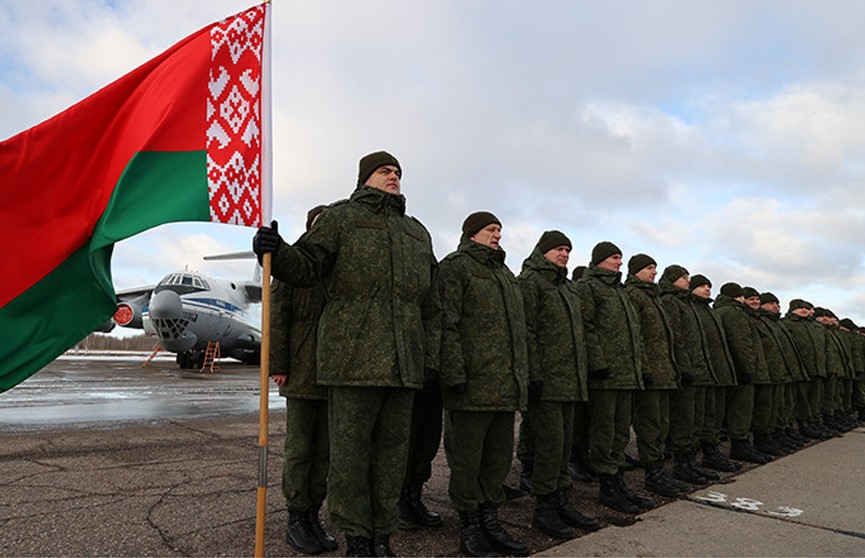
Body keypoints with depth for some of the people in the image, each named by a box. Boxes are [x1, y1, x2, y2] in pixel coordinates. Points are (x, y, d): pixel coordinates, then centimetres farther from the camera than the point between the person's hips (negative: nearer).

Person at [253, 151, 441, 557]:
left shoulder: (417, 232, 22)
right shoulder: (341, 216, 9)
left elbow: (432, 305, 22)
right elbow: (306, 267, -2)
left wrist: (433, 358, 14)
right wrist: (277, 252, -24)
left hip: (403, 366, 5)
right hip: (353, 359, -4)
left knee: (392, 451, 11)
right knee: (349, 451, 2)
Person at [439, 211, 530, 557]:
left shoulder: (505, 275, 24)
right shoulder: (455, 266, -2)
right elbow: (447, 324, -12)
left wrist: (522, 376, 19)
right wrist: (454, 374, -20)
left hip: (506, 386, 8)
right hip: (472, 384, -8)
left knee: (500, 456, 14)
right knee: (467, 459, 2)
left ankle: (490, 521, 27)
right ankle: (469, 529, 15)